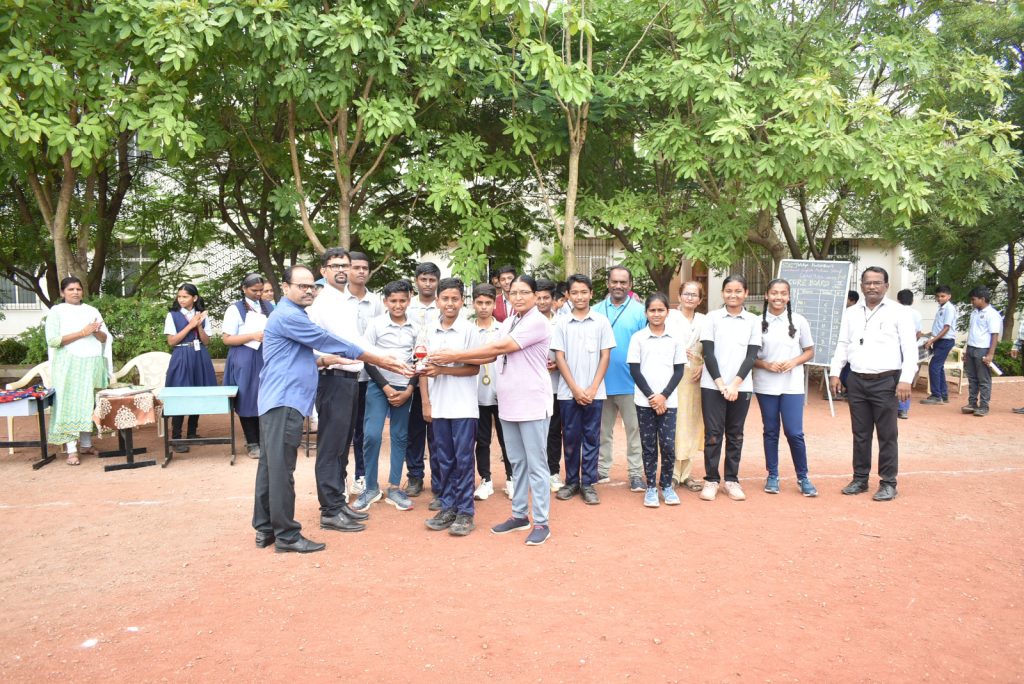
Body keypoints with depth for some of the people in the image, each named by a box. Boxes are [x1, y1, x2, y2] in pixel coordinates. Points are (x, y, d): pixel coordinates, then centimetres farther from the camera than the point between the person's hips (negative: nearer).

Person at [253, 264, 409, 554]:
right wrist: (379, 360, -10)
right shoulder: (288, 316, -12)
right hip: (284, 401, -11)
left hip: (280, 401, 11)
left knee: (271, 466, 12)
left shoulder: (292, 315, 22)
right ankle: (286, 535, -1)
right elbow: (328, 341, -14)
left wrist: (321, 360, 9)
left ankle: (265, 529, 19)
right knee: (282, 469, -6)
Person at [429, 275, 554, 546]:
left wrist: (455, 355, -15)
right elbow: (492, 356, 8)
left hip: (532, 404, -8)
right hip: (508, 403, 8)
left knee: (536, 464, -1)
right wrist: (456, 358, -4)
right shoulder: (508, 323, 13)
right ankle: (519, 515, 25)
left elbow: (500, 348, -18)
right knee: (517, 462, 15)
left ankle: (541, 522, 6)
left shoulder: (537, 322, -13)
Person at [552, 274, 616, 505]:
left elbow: (605, 356, 1)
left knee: (591, 437, 4)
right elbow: (559, 358, 1)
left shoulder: (602, 321, 1)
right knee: (570, 437, 7)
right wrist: (575, 389, -7)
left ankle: (588, 483, 13)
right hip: (568, 392, 1)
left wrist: (593, 388, -7)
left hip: (594, 392, 0)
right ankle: (571, 481, 19)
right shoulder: (562, 323, 3)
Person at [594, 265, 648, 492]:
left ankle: (635, 473, 13)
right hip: (602, 381, 3)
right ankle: (602, 469, 25)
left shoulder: (639, 311, -2)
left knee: (634, 429, 4)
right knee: (603, 429, 13)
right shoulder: (597, 311, 5)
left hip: (630, 383, -2)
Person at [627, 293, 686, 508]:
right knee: (649, 445, 4)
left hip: (668, 400, 1)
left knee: (668, 445, -1)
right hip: (644, 400, -1)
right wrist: (651, 396, -9)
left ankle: (666, 485, 17)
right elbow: (634, 371, -2)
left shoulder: (675, 337, 4)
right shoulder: (638, 337, 0)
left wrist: (664, 396, -7)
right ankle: (651, 487, 15)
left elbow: (679, 370, 4)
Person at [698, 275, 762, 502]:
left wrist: (735, 384, -9)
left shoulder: (753, 321, 6)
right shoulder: (712, 317, 2)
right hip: (712, 386, -1)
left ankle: (731, 480, 16)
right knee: (713, 434, 1)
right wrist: (721, 384, -10)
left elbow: (751, 355, 1)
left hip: (741, 387, 1)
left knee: (735, 435, 8)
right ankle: (711, 480, 9)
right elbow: (708, 353, -2)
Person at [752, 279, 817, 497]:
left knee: (794, 432, -4)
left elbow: (809, 351, 8)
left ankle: (803, 477, 14)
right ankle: (772, 476, 21)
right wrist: (766, 365, -14)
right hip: (765, 386, 0)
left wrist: (793, 362, -10)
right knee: (770, 431, 9)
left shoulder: (799, 321, 2)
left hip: (792, 385, 0)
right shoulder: (758, 322, -1)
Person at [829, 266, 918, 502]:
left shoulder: (898, 312, -3)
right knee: (860, 434, 12)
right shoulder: (851, 313, 10)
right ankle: (860, 479, 22)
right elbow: (842, 345, 14)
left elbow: (910, 349, -6)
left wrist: (906, 379, -15)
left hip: (886, 381, -4)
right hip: (857, 381, 4)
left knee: (887, 435, 3)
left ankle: (888, 483, 13)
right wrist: (835, 372, 4)